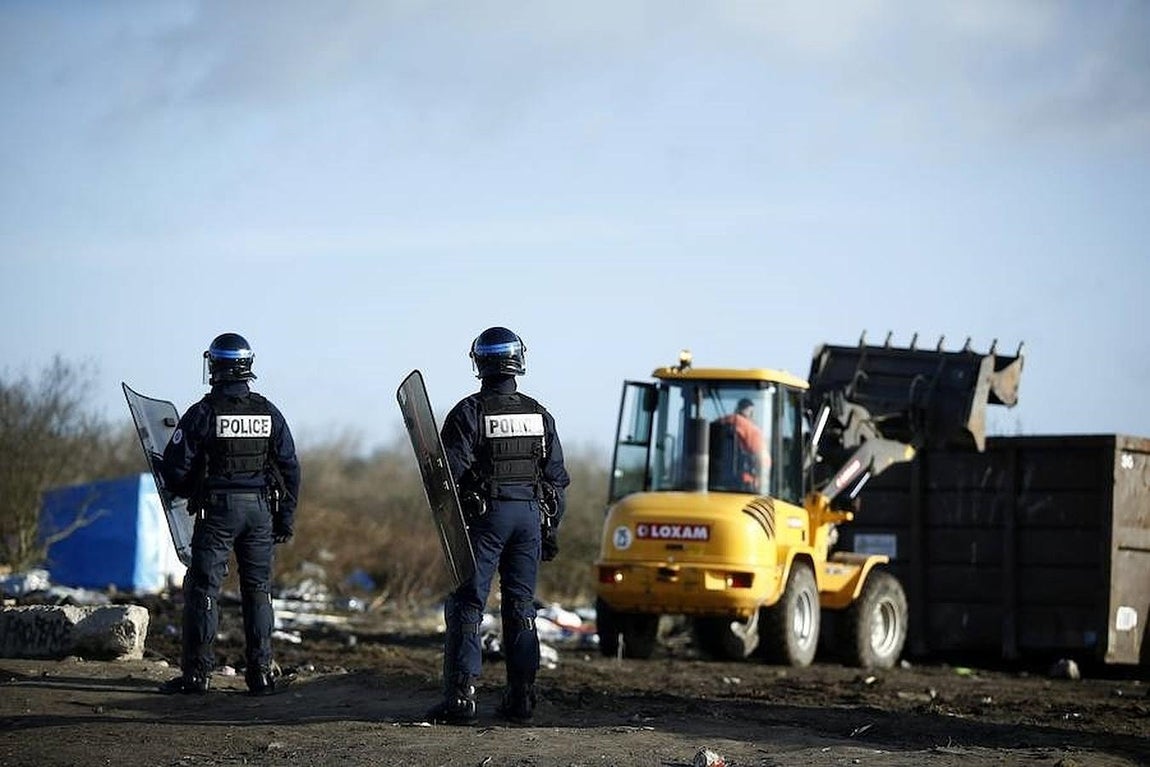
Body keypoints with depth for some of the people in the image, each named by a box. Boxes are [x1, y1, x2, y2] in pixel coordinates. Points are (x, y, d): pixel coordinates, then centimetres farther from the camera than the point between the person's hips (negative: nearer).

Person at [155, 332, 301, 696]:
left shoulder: (203, 413, -8)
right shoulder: (269, 413, 5)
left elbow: (176, 467, -7)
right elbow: (290, 469, 7)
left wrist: (184, 489, 16)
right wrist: (285, 517, 14)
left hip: (217, 509, -4)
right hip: (260, 509, 4)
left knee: (203, 588, 0)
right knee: (258, 590, 9)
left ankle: (196, 672, -2)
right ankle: (260, 672, 8)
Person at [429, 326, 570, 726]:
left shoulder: (468, 412, -7)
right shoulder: (539, 414, 8)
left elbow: (450, 472, -11)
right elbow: (557, 479, 11)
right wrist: (551, 528, 17)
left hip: (486, 515, -4)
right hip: (531, 515, 4)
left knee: (465, 606, -1)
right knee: (520, 609, 10)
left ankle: (461, 696, -9)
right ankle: (521, 699, 10)